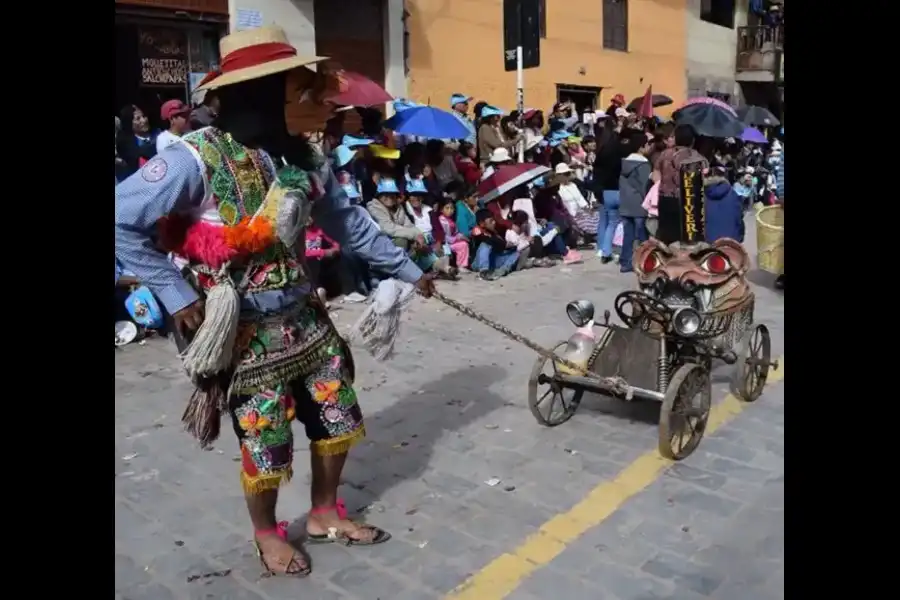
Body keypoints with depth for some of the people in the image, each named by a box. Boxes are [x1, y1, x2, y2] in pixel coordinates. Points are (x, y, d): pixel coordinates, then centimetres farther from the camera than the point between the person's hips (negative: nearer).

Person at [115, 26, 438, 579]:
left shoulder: (303, 157, -1)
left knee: (339, 418, 13)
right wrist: (176, 292, -16)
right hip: (245, 331, -6)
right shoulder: (200, 157, -20)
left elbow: (350, 222, 11)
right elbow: (123, 220, -16)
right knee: (268, 441, 6)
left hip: (304, 316, 6)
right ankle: (267, 533, 35)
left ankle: (325, 515, 38)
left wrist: (408, 269, 16)